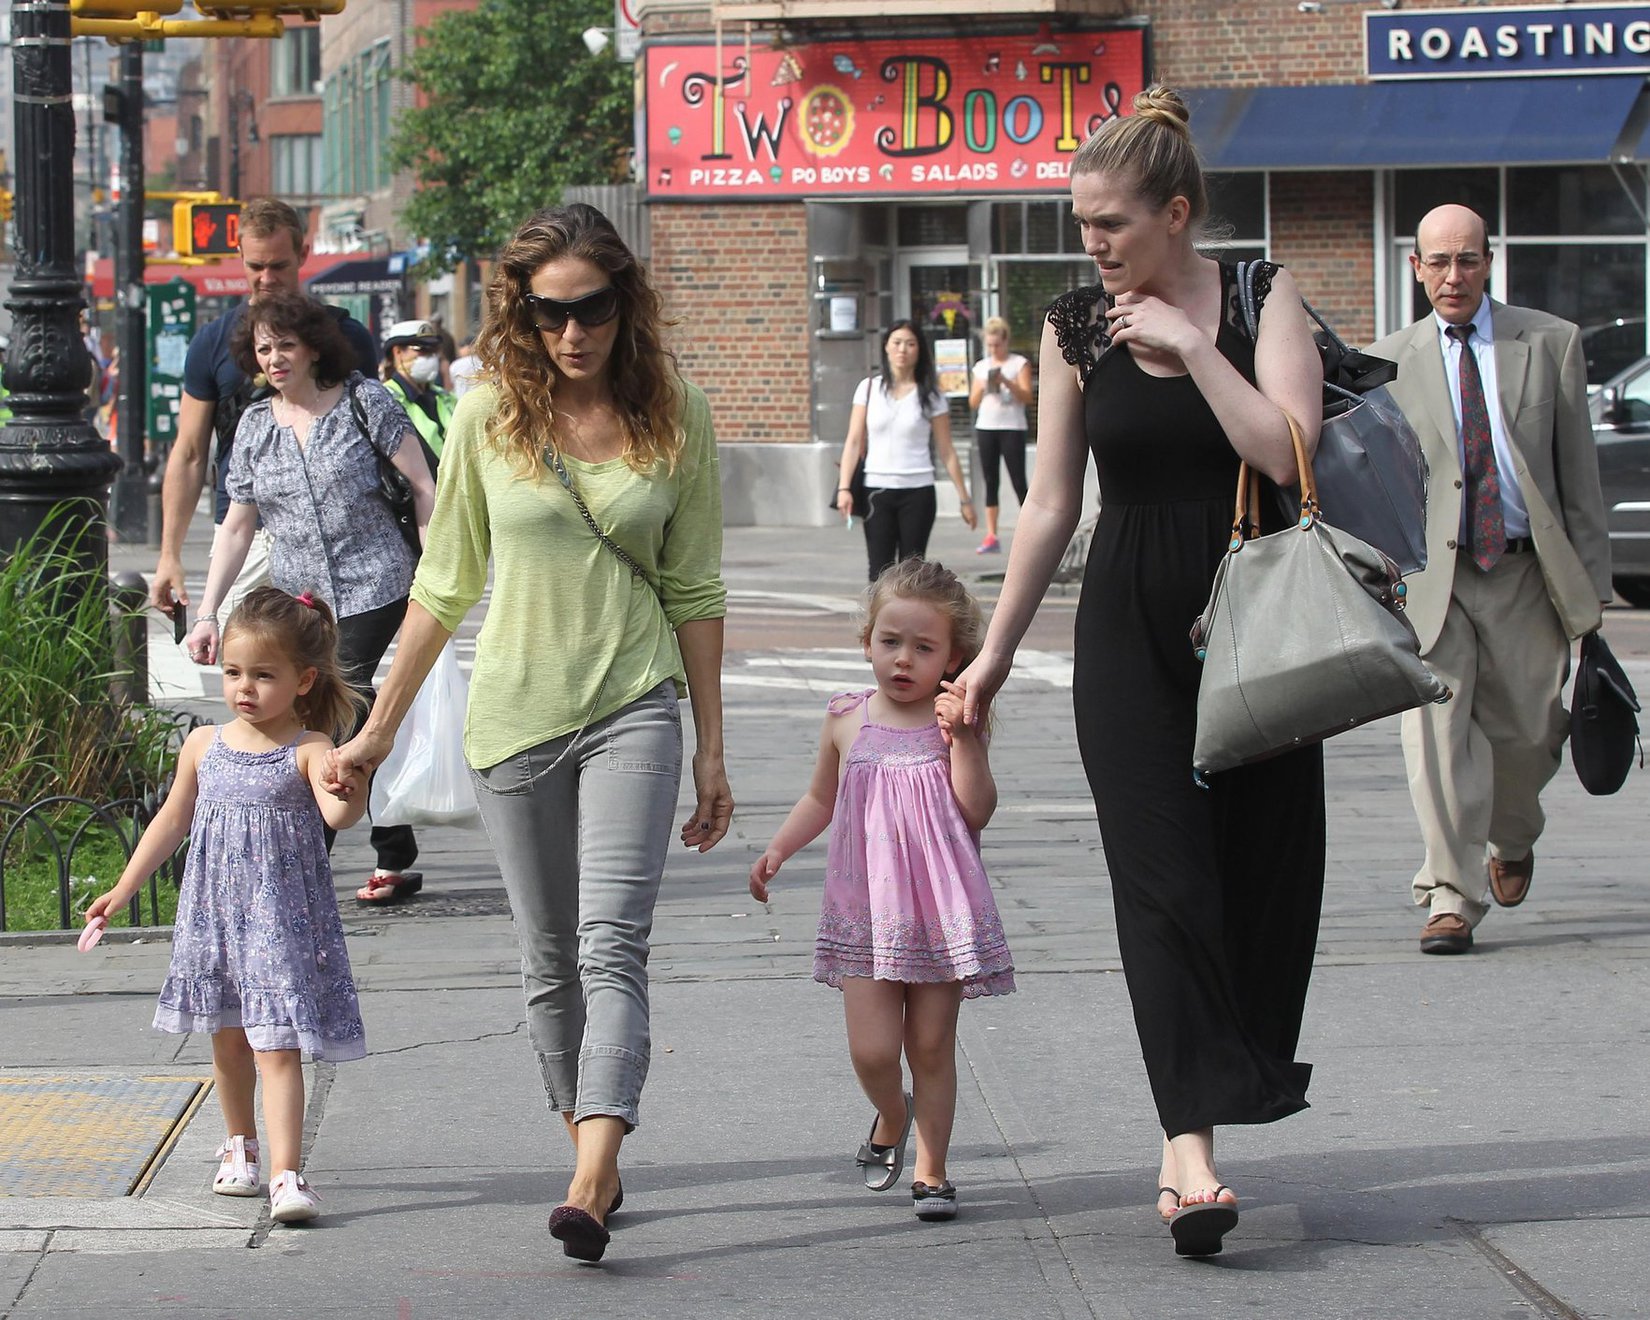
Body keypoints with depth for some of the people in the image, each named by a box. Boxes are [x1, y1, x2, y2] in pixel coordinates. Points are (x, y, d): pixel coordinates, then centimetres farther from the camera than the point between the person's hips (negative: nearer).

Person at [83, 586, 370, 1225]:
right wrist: (123, 890, 17)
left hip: (284, 917, -5)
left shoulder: (308, 751, -11)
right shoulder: (204, 746, 5)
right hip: (214, 910, 5)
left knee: (277, 1046, -13)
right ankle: (239, 1147, 40)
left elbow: (335, 813, -28)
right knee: (228, 1036, 19)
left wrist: (350, 798, -52)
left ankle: (286, 1174, -19)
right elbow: (172, 820, 15)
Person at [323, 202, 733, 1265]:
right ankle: (595, 1157, 20)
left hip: (633, 709, -2)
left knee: (611, 947, -15)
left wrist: (712, 749, 5)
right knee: (551, 963, 8)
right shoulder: (489, 418, 0)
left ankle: (590, 1189, -26)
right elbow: (446, 585, 9)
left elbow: (695, 592, 5)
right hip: (516, 714, 2)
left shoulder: (677, 417, -1)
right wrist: (381, 728, 11)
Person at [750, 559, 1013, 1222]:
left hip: (941, 910, -2)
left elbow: (976, 813, -12)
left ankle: (931, 1170, 17)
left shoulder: (955, 722, -3)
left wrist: (961, 739, -20)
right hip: (866, 911, 2)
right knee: (872, 1050, -5)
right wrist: (778, 849, 8)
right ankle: (891, 1119, 27)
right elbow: (821, 799, 20)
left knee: (932, 1047, 4)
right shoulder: (847, 720, 5)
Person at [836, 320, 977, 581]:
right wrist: (844, 487, -8)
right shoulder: (869, 389, 5)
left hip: (917, 492, -1)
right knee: (880, 574, -3)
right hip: (877, 491, 1)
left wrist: (964, 498, 3)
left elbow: (946, 452, 4)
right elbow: (854, 442, 3)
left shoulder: (930, 396, 3)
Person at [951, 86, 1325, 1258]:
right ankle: (1189, 1140, -16)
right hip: (1132, 632, 1)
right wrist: (998, 648, 12)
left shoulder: (1260, 296, -3)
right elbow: (1052, 503, 10)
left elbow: (1285, 451, -16)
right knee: (1162, 876, -9)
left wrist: (1193, 348, -18)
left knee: (1264, 856, 4)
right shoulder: (1076, 328, 4)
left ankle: (1250, 1069, 26)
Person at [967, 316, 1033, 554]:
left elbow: (1027, 397, -6)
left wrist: (1006, 382, -20)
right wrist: (982, 387, -5)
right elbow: (973, 403, 15)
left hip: (1012, 427, -4)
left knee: (1018, 481, -7)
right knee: (990, 482, 2)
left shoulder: (1019, 364, 3)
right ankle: (991, 536, 1)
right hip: (986, 427, 4)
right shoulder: (981, 366, 15)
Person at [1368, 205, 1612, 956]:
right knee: (1436, 732, -13)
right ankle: (1452, 895, -9)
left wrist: (1591, 579, 2)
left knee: (1526, 733, 7)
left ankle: (1511, 839, 39)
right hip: (1429, 576, -1)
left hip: (1524, 571, 1)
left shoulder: (1550, 344, 5)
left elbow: (1578, 469, 6)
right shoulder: (1389, 362, 6)